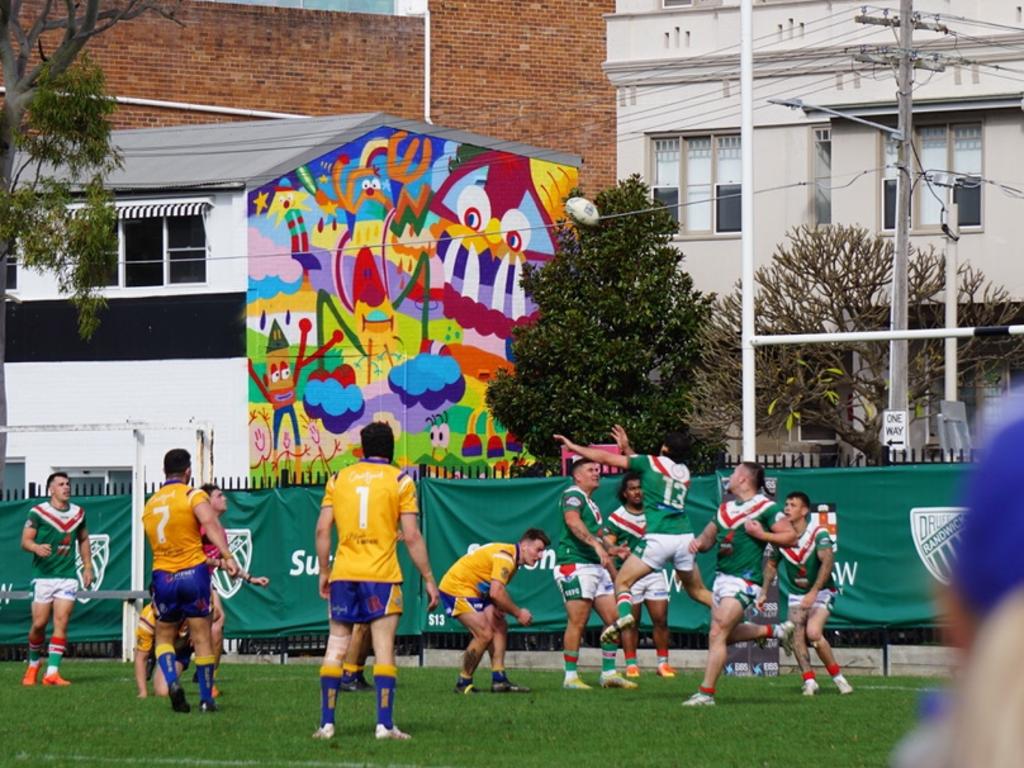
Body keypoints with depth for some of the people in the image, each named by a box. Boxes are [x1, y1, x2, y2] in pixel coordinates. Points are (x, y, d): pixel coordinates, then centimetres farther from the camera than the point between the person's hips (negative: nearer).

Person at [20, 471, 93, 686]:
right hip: (43, 575, -3)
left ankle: (52, 671, -9)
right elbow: (25, 540, -8)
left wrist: (88, 567, 17)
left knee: (61, 622, -8)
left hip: (68, 576, 3)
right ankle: (33, 665, 22)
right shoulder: (38, 512, -4)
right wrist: (36, 547, -29)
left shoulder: (78, 513, 10)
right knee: (39, 623, -2)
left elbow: (84, 540, 22)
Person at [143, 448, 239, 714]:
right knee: (202, 639, 4)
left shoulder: (150, 504, 14)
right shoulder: (193, 495, -4)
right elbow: (210, 524, -22)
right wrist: (227, 556, -32)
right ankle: (206, 699, 5)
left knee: (164, 637, 16)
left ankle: (172, 681, -9)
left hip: (162, 575, 4)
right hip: (192, 573, -4)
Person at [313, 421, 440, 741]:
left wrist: (324, 572, 15)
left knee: (335, 648, 7)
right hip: (382, 576, -3)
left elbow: (322, 529, 5)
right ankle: (384, 724, -7)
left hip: (343, 573, 3)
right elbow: (412, 536, -3)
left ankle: (327, 723, 4)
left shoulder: (339, 479, 9)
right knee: (384, 651, -1)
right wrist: (428, 579, 2)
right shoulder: (400, 481, 1)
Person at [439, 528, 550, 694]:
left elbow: (497, 591, 12)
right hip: (455, 588, -10)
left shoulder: (512, 558, 8)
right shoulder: (505, 557, -24)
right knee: (484, 634, -16)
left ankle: (499, 680, 4)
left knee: (500, 627, 6)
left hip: (475, 591, 10)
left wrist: (498, 607, -9)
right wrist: (518, 613, -21)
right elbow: (496, 593, -33)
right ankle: (463, 683, -4)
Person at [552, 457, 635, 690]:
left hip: (596, 566, 9)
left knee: (614, 619, 4)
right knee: (577, 623, -9)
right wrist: (596, 544, -36)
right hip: (575, 564, -9)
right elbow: (572, 521, -25)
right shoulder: (572, 495, -5)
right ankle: (571, 677, -6)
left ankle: (609, 673, 9)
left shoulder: (592, 504, 25)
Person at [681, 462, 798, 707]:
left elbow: (791, 537, -7)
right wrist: (699, 542, -1)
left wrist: (761, 534, -16)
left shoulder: (766, 508, -6)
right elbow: (708, 537, 22)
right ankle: (774, 630, 36)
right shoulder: (725, 509, 17)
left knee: (717, 635, -15)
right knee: (727, 634, 17)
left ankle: (705, 693, -13)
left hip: (744, 581, -9)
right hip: (722, 577, 9)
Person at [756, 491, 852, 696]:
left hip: (821, 593, -4)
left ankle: (838, 677, -9)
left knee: (813, 632, -24)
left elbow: (827, 561, -30)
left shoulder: (818, 534, -17)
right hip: (796, 595, 4)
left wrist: (813, 592, -38)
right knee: (796, 634, -19)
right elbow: (771, 565, 14)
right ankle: (809, 681, -14)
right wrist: (764, 592, 7)